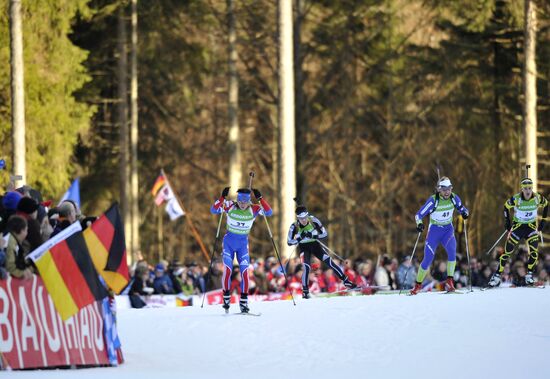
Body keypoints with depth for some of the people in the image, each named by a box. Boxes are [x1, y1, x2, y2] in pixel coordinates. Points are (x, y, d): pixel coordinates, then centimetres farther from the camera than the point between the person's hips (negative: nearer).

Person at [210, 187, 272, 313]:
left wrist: (260, 198, -30)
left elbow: (269, 212, -20)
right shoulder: (230, 206, -12)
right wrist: (222, 197, -31)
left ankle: (244, 301, 0)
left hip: (243, 243, 1)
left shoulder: (253, 209, -10)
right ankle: (226, 298, 2)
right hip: (229, 242, -1)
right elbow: (213, 210, -19)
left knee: (244, 271, -8)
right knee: (227, 269, -13)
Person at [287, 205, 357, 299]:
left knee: (329, 262, -11)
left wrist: (313, 236, -32)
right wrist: (300, 238, -33)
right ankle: (305, 291, -7)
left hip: (315, 245, 1)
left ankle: (346, 281, -4)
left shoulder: (313, 220, -20)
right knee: (307, 267, -22)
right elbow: (289, 242, -15)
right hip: (304, 248, -1)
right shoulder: (294, 226, -21)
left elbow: (325, 234, -14)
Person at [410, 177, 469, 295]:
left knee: (452, 250, -27)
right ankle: (418, 285, 15)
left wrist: (465, 213, -18)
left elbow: (461, 209, 6)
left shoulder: (454, 198, -8)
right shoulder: (433, 200, -18)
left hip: (448, 229, 2)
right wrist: (419, 224, -36)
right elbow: (419, 214, -15)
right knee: (428, 259, -5)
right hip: (434, 230, -2)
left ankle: (449, 281, -22)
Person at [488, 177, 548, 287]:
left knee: (534, 252, -18)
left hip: (531, 227, 1)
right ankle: (497, 276, 5)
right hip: (517, 227, -1)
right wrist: (507, 222, 2)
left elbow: (545, 205, 7)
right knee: (507, 251, -4)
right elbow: (506, 207, 1)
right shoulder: (516, 199, -19)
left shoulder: (538, 198, -15)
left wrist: (542, 221, 6)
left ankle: (529, 276, -3)